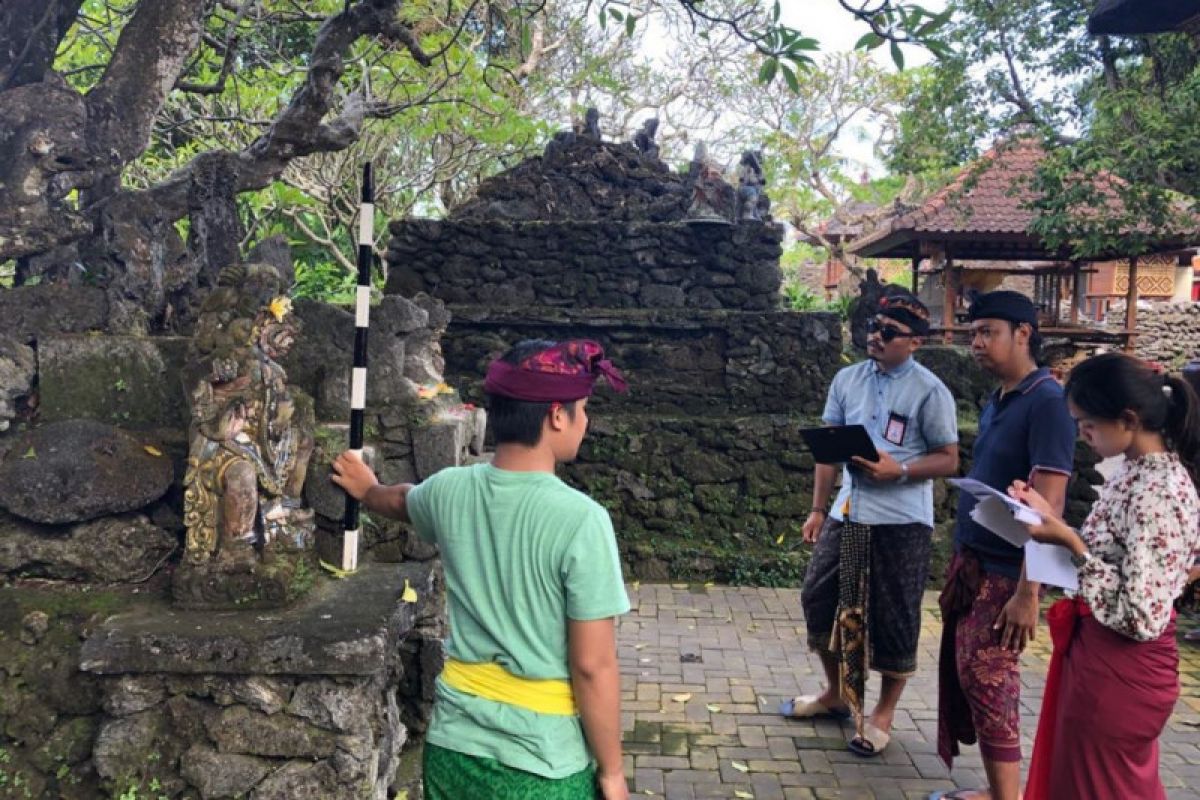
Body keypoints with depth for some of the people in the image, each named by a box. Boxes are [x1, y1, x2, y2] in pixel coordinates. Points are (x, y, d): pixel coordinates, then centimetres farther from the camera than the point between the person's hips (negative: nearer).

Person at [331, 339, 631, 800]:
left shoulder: (448, 491, -4)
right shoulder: (580, 520, -20)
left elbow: (400, 500, 21)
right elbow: (592, 667, -18)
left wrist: (367, 490, 44)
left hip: (453, 744, 5)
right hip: (543, 762, -4)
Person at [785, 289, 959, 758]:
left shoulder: (930, 391, -9)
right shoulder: (847, 380, 6)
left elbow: (949, 460, -6)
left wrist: (899, 470, -22)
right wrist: (818, 509, 8)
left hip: (902, 522, -5)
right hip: (846, 514, 6)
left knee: (893, 619, 5)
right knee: (818, 599, 12)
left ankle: (883, 714, 25)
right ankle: (837, 693, 33)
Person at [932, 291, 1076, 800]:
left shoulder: (1047, 402, -16)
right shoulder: (996, 403, 11)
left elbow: (1047, 506, -21)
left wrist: (1028, 591, -23)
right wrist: (960, 562, 14)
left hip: (1006, 572, -8)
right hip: (973, 564, 8)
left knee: (988, 681, -2)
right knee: (965, 676, 12)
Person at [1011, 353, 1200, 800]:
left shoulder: (1159, 492, -26)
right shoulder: (1137, 471, 4)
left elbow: (1141, 616, -28)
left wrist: (1069, 542, -26)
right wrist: (1050, 517, 3)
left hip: (1122, 668, -9)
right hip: (1096, 651, 9)